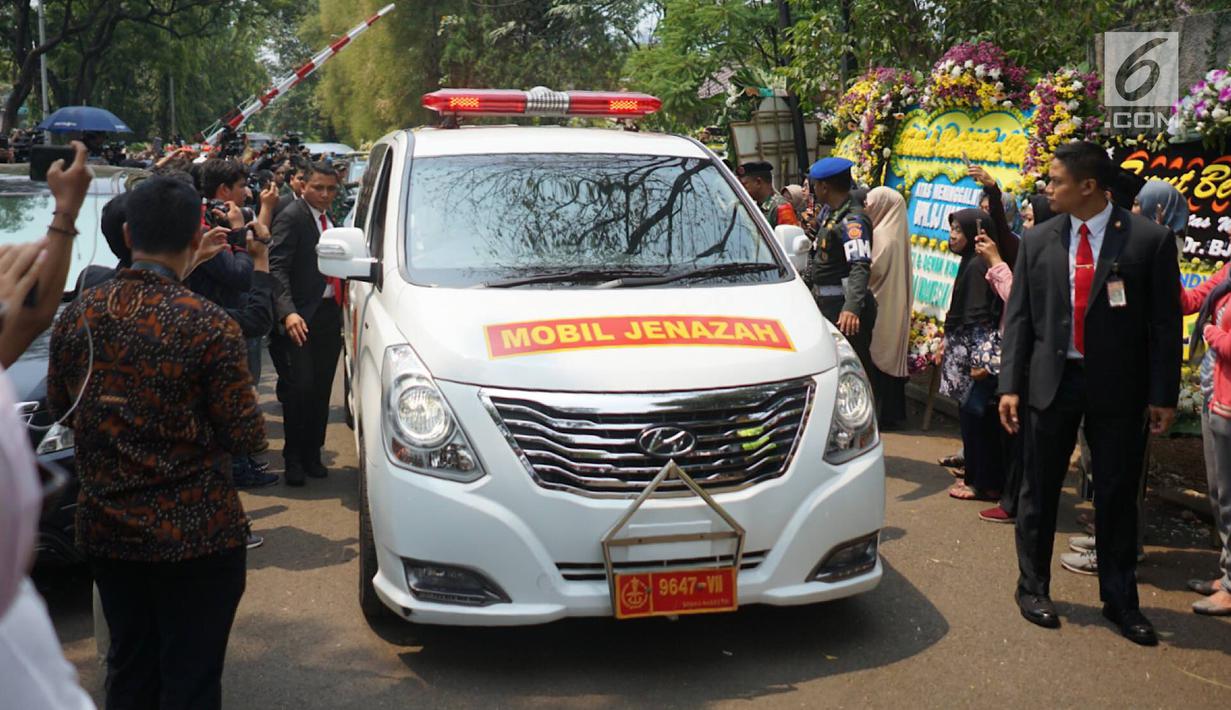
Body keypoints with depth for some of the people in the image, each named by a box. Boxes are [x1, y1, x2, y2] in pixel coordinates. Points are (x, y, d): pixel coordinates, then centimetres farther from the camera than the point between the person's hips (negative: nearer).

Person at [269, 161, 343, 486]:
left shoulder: (329, 221, 17)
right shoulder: (292, 217, -7)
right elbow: (277, 268, -15)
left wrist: (340, 312, 5)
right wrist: (288, 312, -27)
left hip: (329, 316, 7)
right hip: (301, 319, -7)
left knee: (321, 391, 11)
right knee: (300, 388, -9)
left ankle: (312, 455, 21)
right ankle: (294, 459, 5)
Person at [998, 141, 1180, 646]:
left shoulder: (1149, 240, -5)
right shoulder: (1038, 240, 3)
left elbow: (1165, 323, -3)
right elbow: (1019, 317, 4)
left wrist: (1163, 394, -6)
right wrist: (1010, 385, -1)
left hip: (1118, 387, -2)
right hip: (1051, 381, 2)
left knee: (1118, 496, 8)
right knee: (1039, 491, 10)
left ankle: (1120, 601, 22)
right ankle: (1033, 588, 26)